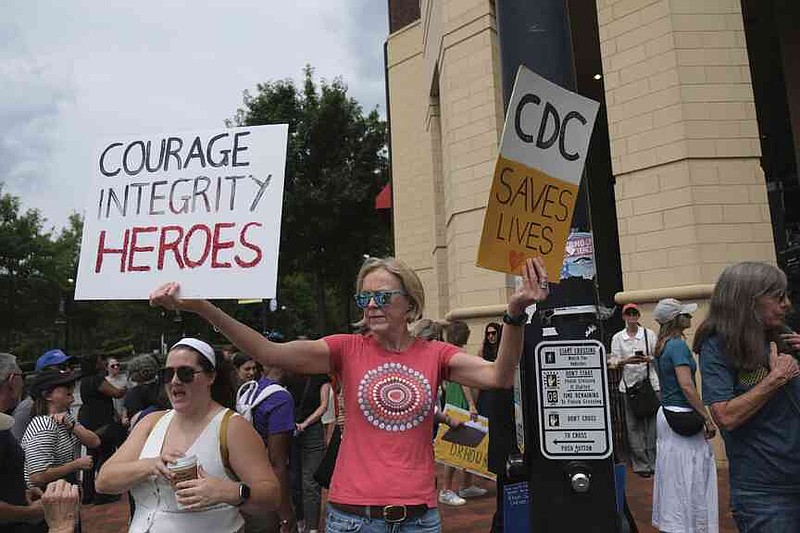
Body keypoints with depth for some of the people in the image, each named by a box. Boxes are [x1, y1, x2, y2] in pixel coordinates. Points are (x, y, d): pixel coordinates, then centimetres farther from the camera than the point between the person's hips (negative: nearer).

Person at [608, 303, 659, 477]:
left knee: (653, 423, 0)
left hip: (650, 382, 0)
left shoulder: (649, 334, 5)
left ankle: (654, 463, 12)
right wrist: (626, 361, -17)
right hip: (629, 384, 1)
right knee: (634, 425, 3)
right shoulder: (617, 337, 6)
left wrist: (647, 359, -16)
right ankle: (640, 464, 12)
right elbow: (613, 362, 2)